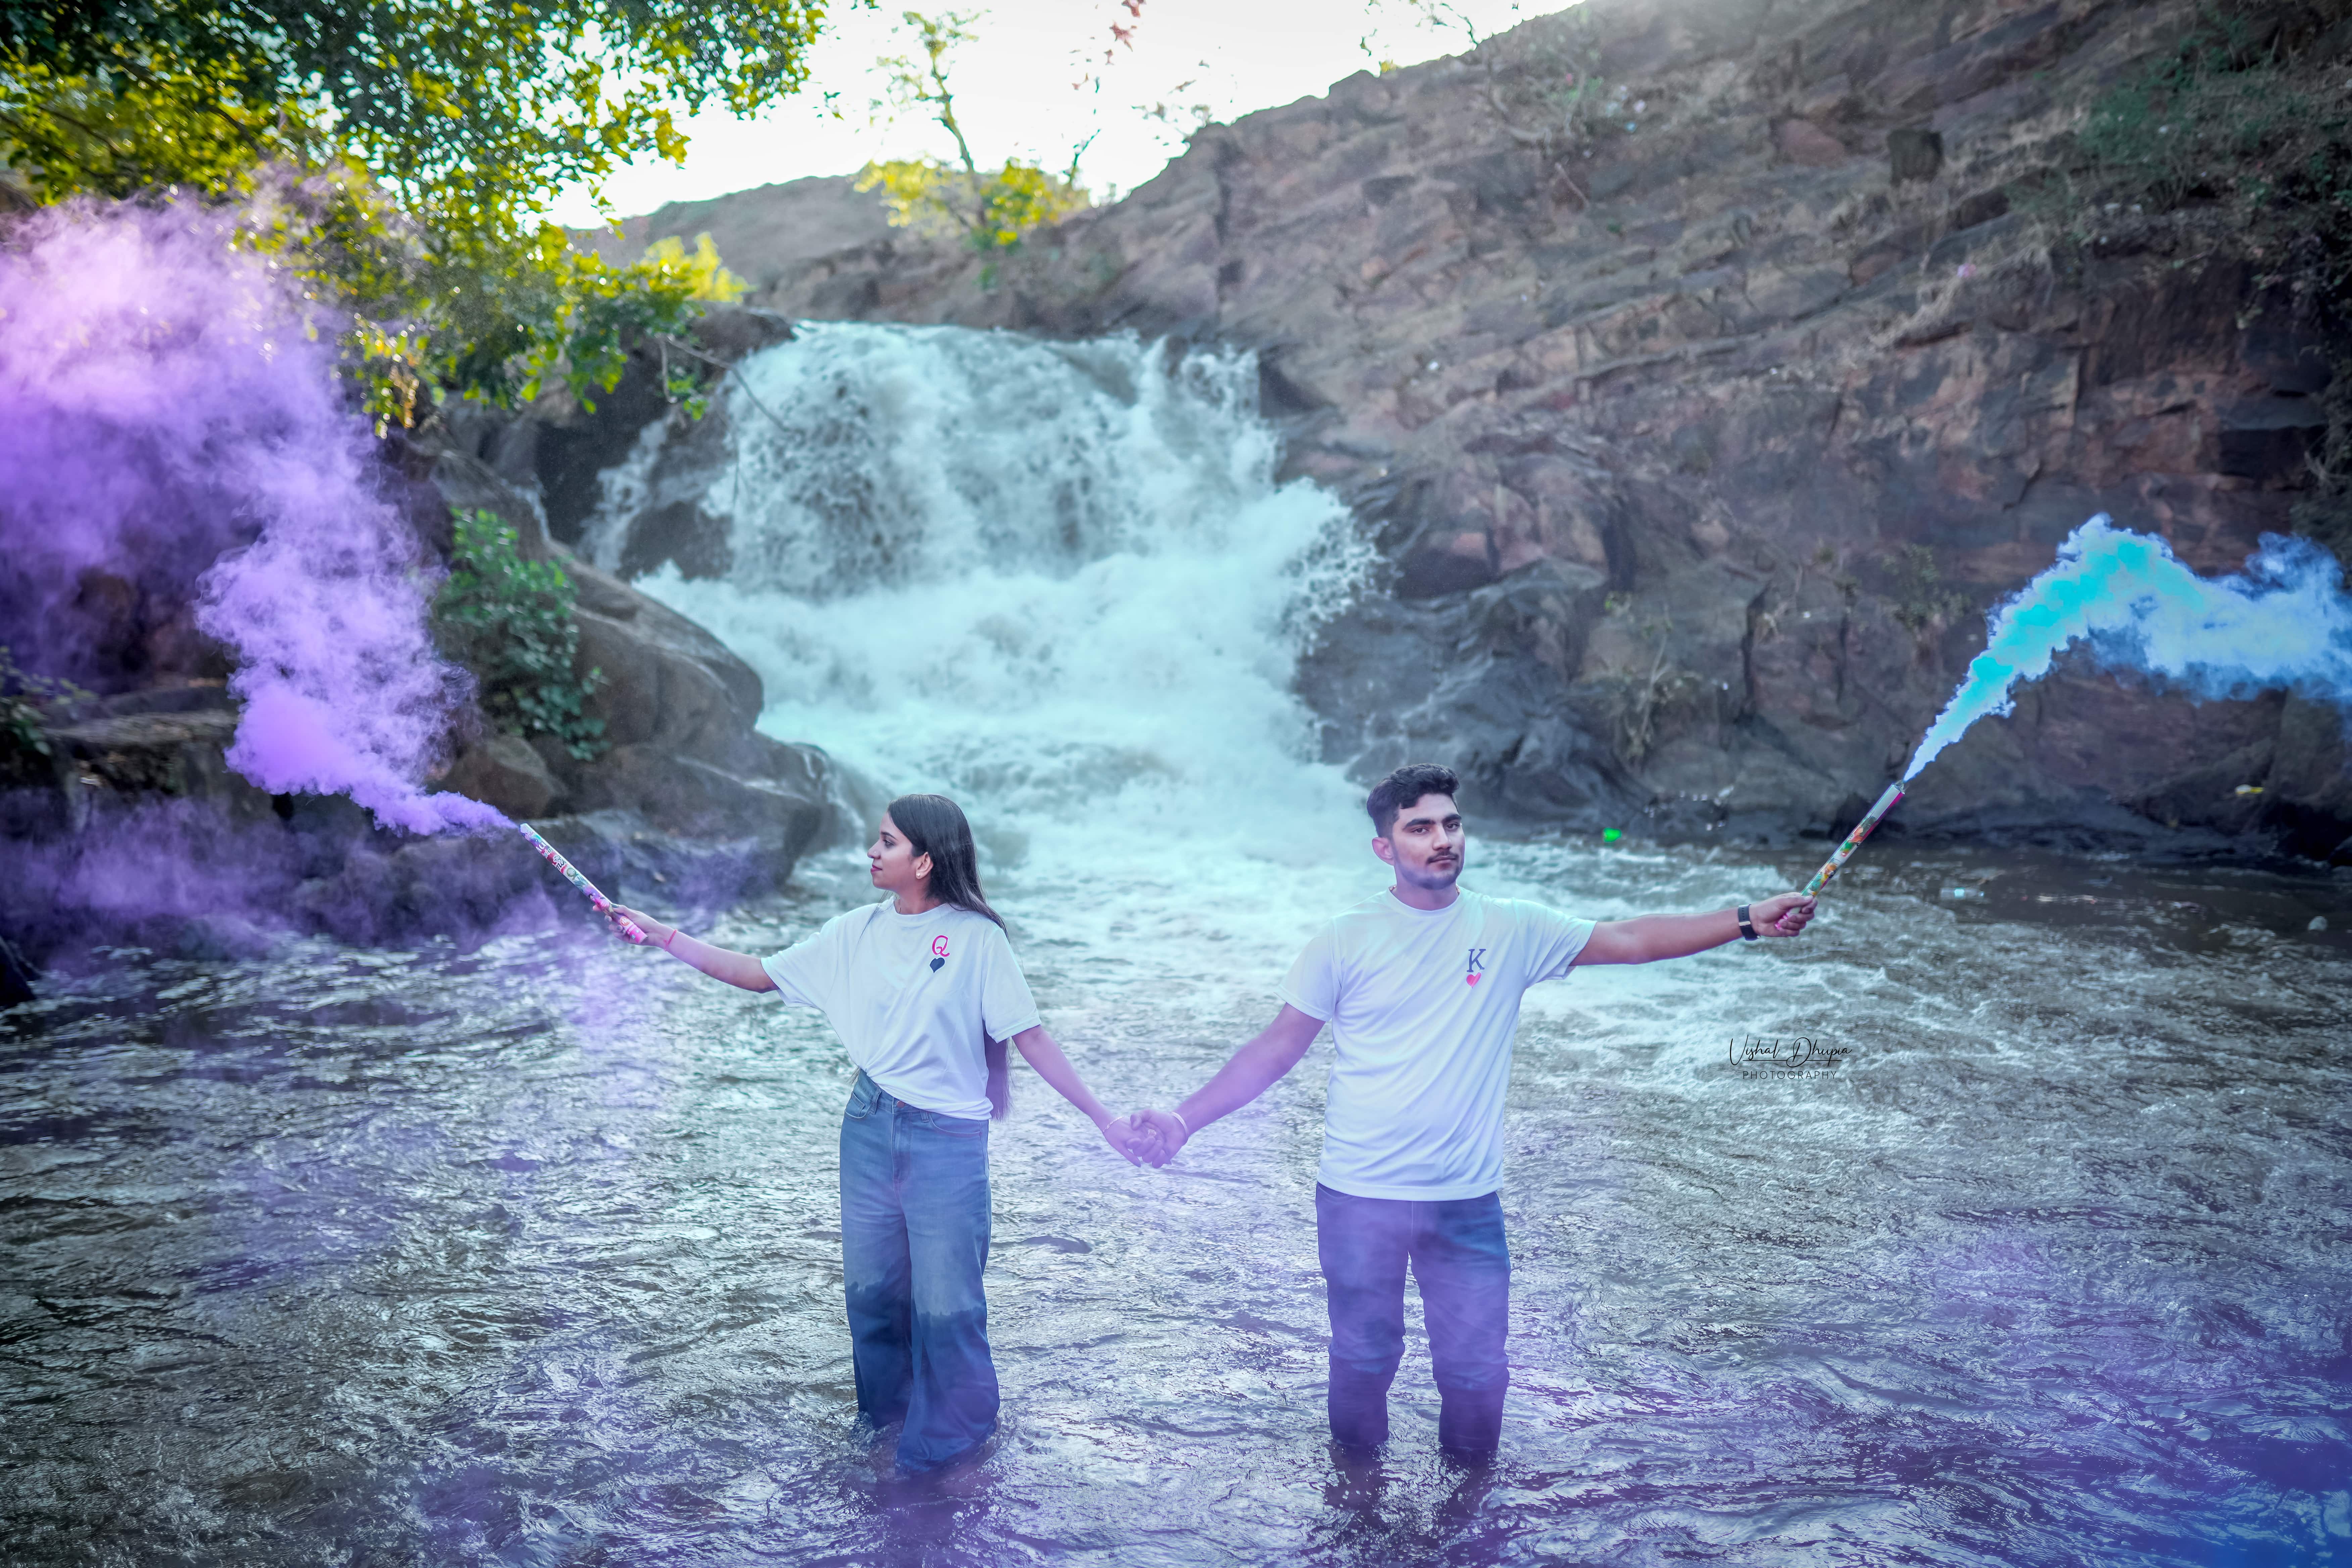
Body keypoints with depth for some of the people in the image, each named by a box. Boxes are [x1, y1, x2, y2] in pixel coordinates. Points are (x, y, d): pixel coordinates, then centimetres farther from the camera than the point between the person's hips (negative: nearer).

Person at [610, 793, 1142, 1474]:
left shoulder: (976, 938, -11)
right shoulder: (857, 932, 2)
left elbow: (1030, 1038, -9)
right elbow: (760, 975, 8)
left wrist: (1102, 1117, -12)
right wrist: (667, 939, 2)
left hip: (946, 1138, -5)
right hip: (869, 1127, 5)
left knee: (944, 1297, 2)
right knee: (870, 1284, 15)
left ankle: (953, 1428, 26)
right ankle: (885, 1405, 40)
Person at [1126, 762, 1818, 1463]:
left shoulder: (1511, 930, -1)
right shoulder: (1345, 940, -6)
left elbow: (1634, 940, 1)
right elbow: (1276, 1049, -2)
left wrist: (1747, 921, -7)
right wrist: (1184, 1121, -9)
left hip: (1467, 1200, 1)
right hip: (1360, 1196, -1)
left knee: (1476, 1371, 7)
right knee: (1363, 1360, 12)